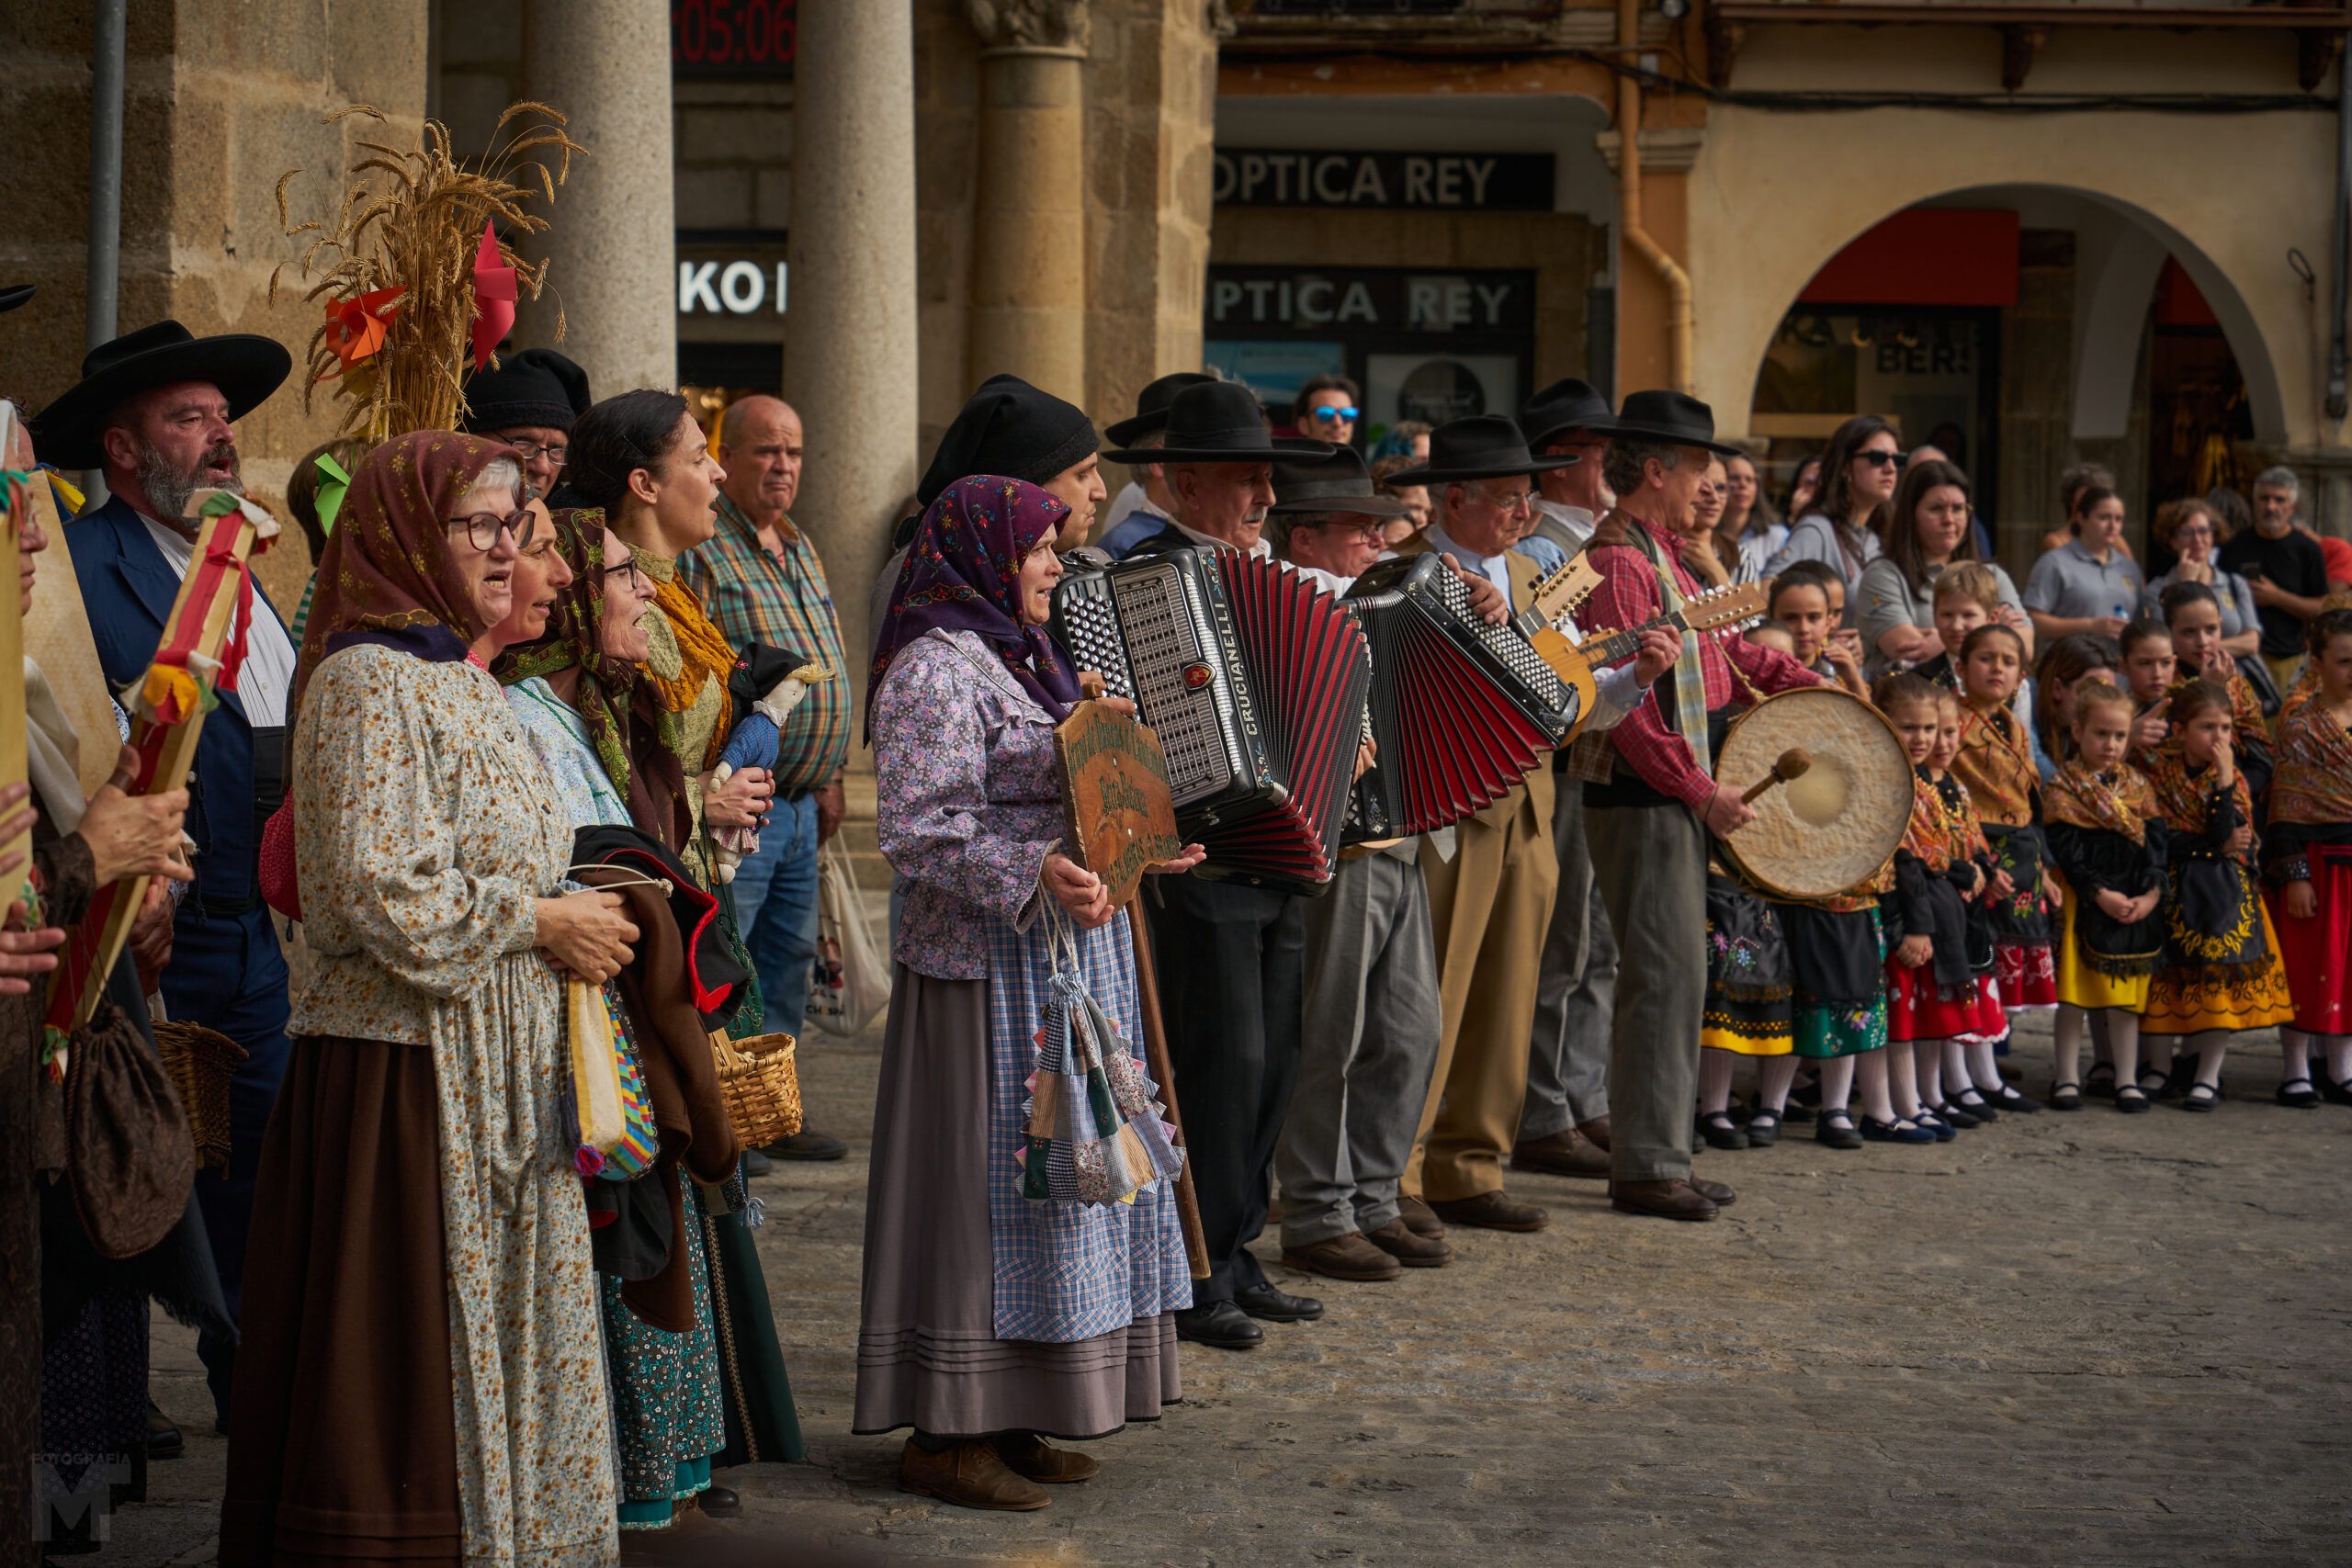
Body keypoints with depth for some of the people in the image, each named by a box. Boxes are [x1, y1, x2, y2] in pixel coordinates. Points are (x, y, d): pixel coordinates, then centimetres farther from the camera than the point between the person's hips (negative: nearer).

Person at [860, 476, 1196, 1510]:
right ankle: (944, 1434, 1)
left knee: (1059, 1177, 12)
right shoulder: (936, 670, -14)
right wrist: (1037, 871, -31)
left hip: (1063, 960, 10)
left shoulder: (1015, 657, 17)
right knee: (987, 1180, -6)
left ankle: (1005, 1417, 19)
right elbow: (918, 830, -23)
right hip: (987, 969, -10)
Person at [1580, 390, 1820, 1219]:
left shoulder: (1660, 557, 16)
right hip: (1642, 798, -10)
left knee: (1671, 974, 12)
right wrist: (1703, 792, -19)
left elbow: (1723, 639, 31)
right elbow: (1626, 705, -21)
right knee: (1668, 975, -8)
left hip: (1679, 795, 10)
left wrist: (1808, 683, 24)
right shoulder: (1618, 563, -16)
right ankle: (1647, 1167, -4)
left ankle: (1651, 1155, 17)